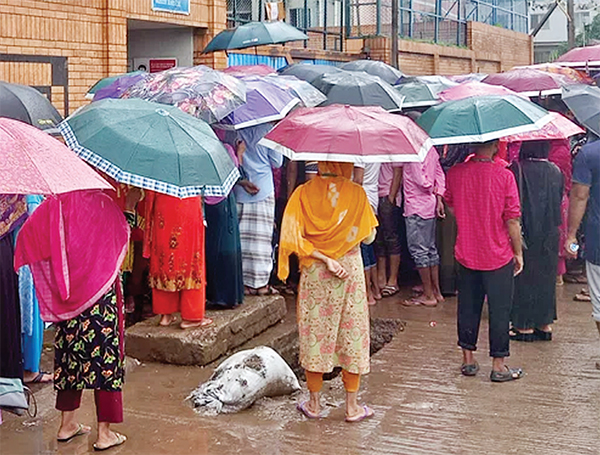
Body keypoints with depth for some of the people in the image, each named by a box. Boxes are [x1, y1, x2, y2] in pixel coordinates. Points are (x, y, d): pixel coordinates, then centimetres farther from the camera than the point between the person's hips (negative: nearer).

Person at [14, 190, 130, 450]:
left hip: (67, 298, 4)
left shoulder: (53, 205, -3)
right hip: (100, 295, -4)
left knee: (69, 356, 16)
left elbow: (26, 236, -1)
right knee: (105, 355, 3)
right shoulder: (102, 205, -13)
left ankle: (67, 424, 27)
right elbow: (122, 243, -8)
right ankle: (104, 433, 6)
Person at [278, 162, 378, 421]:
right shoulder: (357, 193, -7)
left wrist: (324, 258, -10)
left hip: (314, 273, 1)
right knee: (352, 332, 9)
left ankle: (314, 403, 19)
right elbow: (368, 236, -1)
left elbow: (295, 238, -13)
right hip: (351, 270, 0)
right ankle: (352, 406, 14)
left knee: (315, 332, 10)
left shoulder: (304, 193, -6)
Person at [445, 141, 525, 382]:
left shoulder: (454, 173, -5)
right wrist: (518, 252, -2)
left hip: (466, 254, 3)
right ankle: (498, 366, 12)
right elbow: (512, 220, -12)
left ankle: (468, 359, 23)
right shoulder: (504, 175, -15)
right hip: (498, 256, -3)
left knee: (468, 307, 14)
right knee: (499, 310, 6)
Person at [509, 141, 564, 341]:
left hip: (525, 232, -4)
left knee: (524, 279, 5)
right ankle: (545, 323, 22)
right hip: (549, 234, 5)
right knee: (546, 276, 15)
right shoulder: (556, 171, 0)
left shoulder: (517, 169, -16)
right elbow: (560, 200, 9)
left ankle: (525, 326, 11)